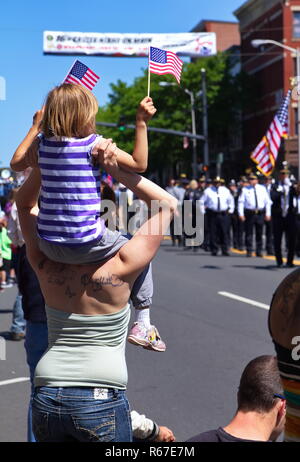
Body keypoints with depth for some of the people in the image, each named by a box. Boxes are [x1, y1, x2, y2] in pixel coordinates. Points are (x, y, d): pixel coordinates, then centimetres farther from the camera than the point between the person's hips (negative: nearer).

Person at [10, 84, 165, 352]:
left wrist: (36, 126, 29)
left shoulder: (42, 143, 4)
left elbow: (16, 163, 23)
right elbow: (139, 164, -9)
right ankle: (143, 323, 15)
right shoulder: (94, 144, -12)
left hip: (49, 246, 5)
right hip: (86, 245, -5)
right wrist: (142, 122, -5)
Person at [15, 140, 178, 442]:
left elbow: (25, 203, 15)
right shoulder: (119, 269, -10)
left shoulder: (45, 266, -1)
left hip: (46, 398, 4)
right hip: (102, 402, -4)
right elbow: (167, 204, -3)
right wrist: (116, 170, -9)